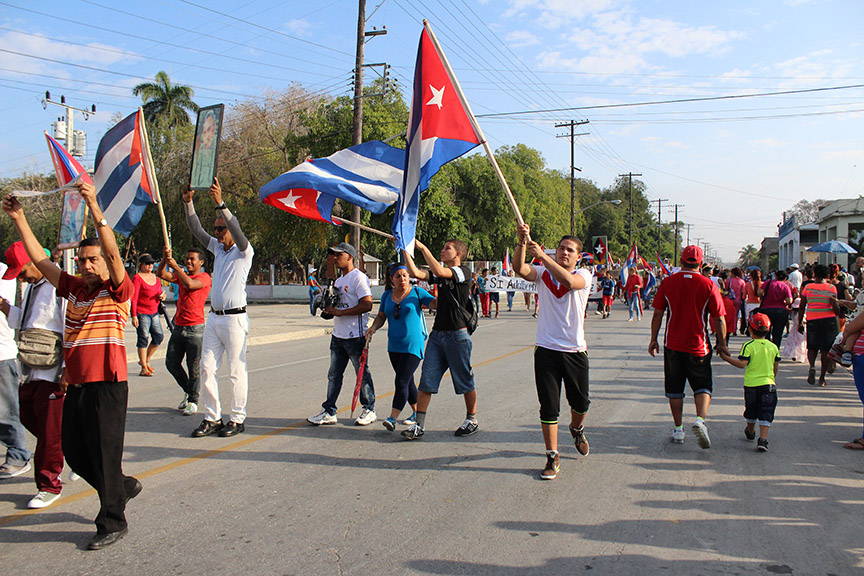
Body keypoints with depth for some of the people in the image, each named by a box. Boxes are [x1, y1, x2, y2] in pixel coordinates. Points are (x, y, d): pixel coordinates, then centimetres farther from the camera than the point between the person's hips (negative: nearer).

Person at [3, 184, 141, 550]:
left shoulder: (117, 290, -4)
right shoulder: (73, 288, 13)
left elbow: (112, 252, -20)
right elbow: (40, 259, 16)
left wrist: (94, 207, -27)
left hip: (107, 385, -7)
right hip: (75, 385, 7)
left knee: (104, 453, -1)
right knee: (75, 454, 14)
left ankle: (112, 522, 14)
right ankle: (124, 487, 36)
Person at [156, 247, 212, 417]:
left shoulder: (204, 277, -4)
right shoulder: (181, 275, 16)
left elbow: (190, 284, -24)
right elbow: (161, 274, 4)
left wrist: (175, 265, -19)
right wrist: (165, 259, -12)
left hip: (195, 328, -7)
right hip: (178, 326, 7)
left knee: (194, 366, -2)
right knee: (171, 363, 9)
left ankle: (193, 401, 9)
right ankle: (188, 391, 29)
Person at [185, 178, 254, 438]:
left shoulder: (244, 251, -3)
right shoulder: (217, 248, 15)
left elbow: (237, 231, -21)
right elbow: (196, 229, 12)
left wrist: (220, 203, -30)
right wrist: (188, 203, -2)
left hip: (234, 318, -7)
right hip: (213, 317, 7)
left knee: (236, 371, -1)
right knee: (207, 368, 5)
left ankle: (237, 419, 7)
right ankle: (212, 418, 13)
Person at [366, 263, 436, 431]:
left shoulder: (417, 292, -4)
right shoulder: (387, 295, 9)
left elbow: (435, 302, -14)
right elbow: (381, 317, 12)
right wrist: (373, 328, -7)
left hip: (413, 345, -6)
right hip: (394, 346, 6)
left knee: (402, 381, -12)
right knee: (407, 381, 15)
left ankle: (392, 419, -13)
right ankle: (417, 413, 30)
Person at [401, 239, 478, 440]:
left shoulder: (463, 272, -6)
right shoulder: (440, 274, 14)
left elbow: (439, 271, -24)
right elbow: (415, 273, 2)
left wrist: (422, 247, -19)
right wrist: (405, 250, -3)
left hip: (457, 334, -6)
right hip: (437, 333, 6)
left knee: (465, 381, 7)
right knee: (426, 380, 1)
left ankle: (472, 420, 24)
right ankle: (419, 425, 4)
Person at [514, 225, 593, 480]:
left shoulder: (584, 276, -2)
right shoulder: (543, 273, 3)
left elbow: (568, 280, -26)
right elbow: (519, 269, -16)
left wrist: (542, 255, -32)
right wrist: (523, 242, -30)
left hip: (575, 351, 0)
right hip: (547, 350, 0)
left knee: (580, 402, 15)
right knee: (548, 407, 0)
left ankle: (577, 429, 48)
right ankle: (552, 457, 12)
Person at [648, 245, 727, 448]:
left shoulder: (667, 282, -3)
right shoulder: (708, 285, -6)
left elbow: (657, 314, 1)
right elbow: (719, 319, -4)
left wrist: (653, 340, 10)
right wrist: (722, 343, 8)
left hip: (673, 345, 1)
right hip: (698, 347, -1)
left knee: (675, 389, 11)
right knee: (703, 387, 11)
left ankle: (678, 429, 15)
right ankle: (700, 420, -11)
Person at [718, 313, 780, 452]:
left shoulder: (748, 346, -10)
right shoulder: (773, 347, 2)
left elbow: (742, 364, -18)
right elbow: (775, 367, 9)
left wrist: (726, 358, -12)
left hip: (751, 384, -1)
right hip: (768, 383, 1)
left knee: (751, 410, 18)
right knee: (765, 414, 2)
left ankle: (750, 432, 39)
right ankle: (763, 439, -10)